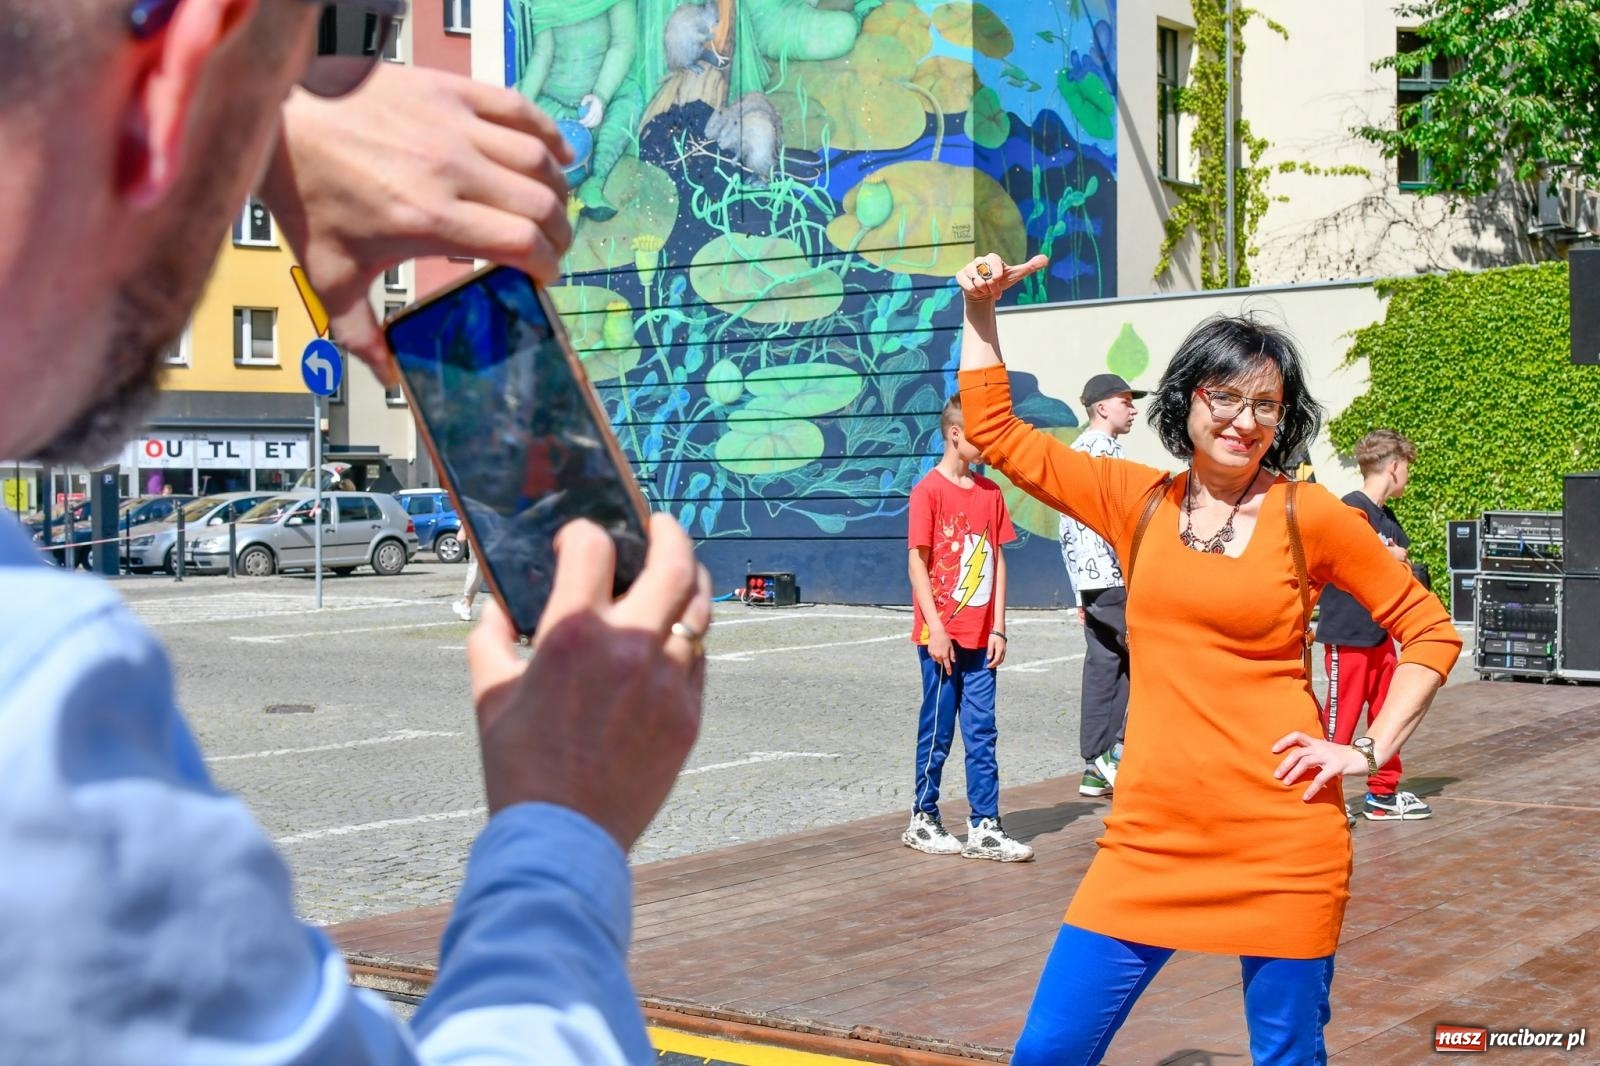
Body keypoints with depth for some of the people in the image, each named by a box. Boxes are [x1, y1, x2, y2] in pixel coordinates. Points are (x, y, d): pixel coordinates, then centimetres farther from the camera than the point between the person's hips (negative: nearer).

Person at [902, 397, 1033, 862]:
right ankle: (922, 821, 17)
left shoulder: (990, 492, 9)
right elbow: (917, 562, -9)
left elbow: (997, 560, 10)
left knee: (982, 734, 6)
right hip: (942, 637, -5)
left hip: (981, 637, 5)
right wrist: (935, 628, -13)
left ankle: (984, 827, 10)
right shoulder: (929, 490, -8)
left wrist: (998, 628, 5)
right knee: (937, 731, 4)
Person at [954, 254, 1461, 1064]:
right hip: (1150, 839, 3)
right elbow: (994, 432, 12)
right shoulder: (1136, 500, 6)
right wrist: (981, 314, 8)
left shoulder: (1310, 516, -1)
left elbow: (1430, 632, 7)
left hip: (1284, 844, -2)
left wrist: (1371, 750, -1)